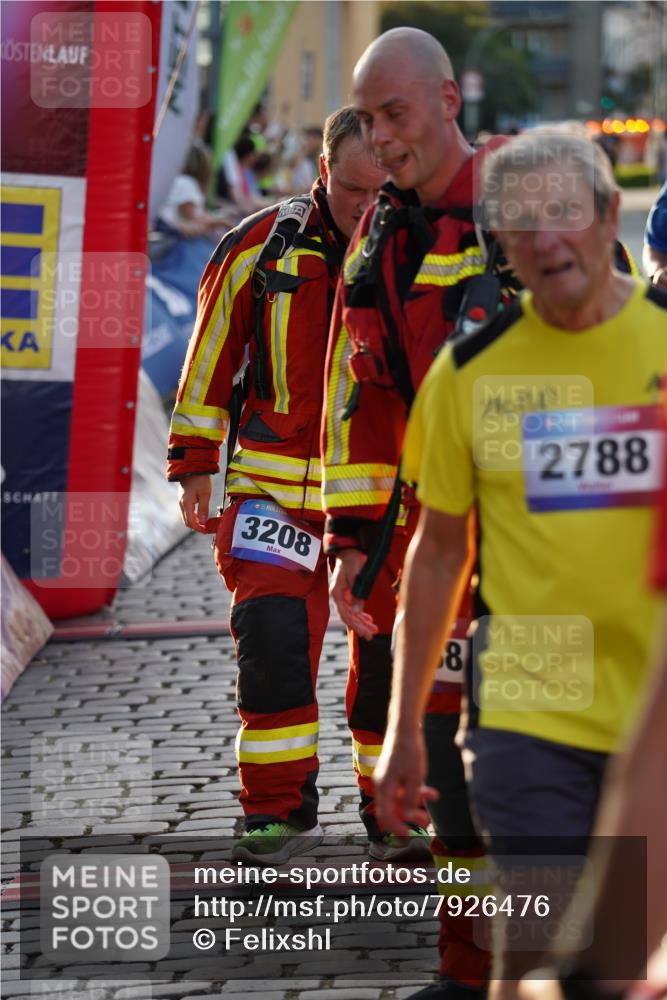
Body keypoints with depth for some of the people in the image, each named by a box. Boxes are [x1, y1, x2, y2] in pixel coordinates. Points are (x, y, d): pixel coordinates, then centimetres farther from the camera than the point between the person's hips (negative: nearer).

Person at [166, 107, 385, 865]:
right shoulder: (260, 249, -4)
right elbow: (210, 355, 6)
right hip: (275, 483, -1)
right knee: (272, 635, -13)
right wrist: (193, 465, 5)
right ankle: (279, 808, 0)